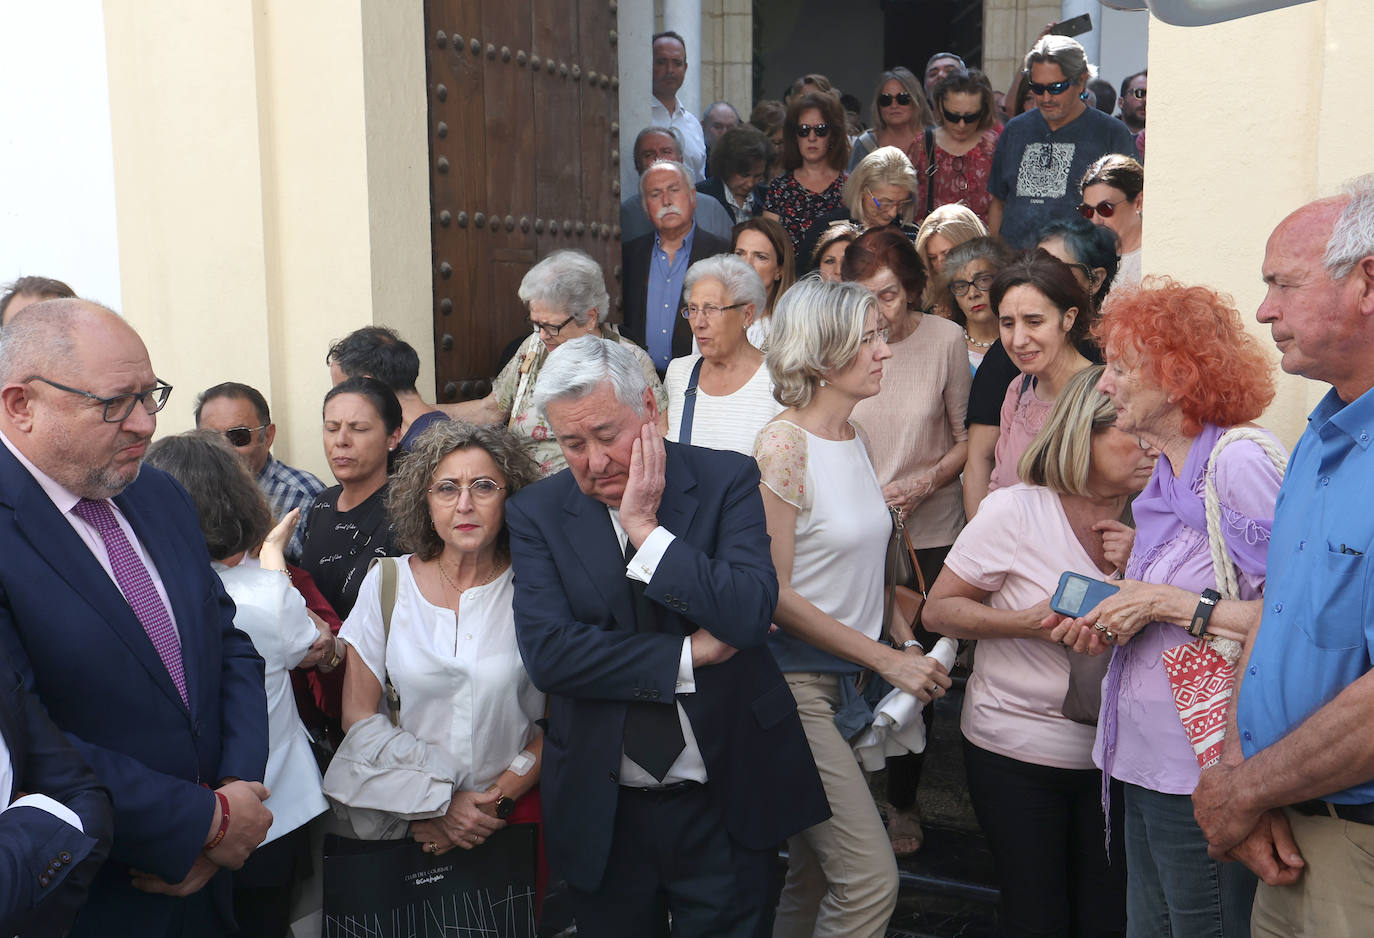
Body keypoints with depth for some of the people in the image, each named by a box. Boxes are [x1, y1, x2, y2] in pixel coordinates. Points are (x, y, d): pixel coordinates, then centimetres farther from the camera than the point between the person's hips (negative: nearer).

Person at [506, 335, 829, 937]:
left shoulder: (726, 480, -8)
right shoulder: (536, 513, -5)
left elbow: (750, 614, -20)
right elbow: (547, 653, -16)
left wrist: (646, 528, -22)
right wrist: (691, 655, -17)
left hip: (726, 803, -1)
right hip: (602, 813, 1)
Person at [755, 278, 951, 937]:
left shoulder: (851, 439, 11)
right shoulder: (783, 446, -15)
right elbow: (775, 592, -17)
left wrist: (905, 639, 4)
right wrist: (886, 658, -15)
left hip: (843, 678, 8)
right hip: (793, 682, -8)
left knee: (813, 874, 15)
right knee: (871, 881, -10)